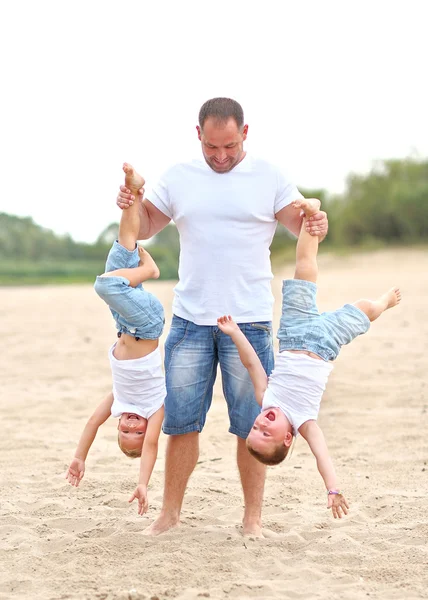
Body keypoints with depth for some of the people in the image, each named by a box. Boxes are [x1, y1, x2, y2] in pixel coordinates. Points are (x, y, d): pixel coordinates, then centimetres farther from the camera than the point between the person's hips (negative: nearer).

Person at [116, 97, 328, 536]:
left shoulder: (269, 179, 1)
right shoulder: (179, 178, 7)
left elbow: (302, 224, 1)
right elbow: (146, 227, 13)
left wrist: (318, 225, -23)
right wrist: (131, 205, -9)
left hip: (249, 321, -2)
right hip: (190, 320, 2)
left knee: (250, 425, 3)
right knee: (180, 420, 6)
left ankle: (253, 516, 14)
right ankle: (170, 511, 17)